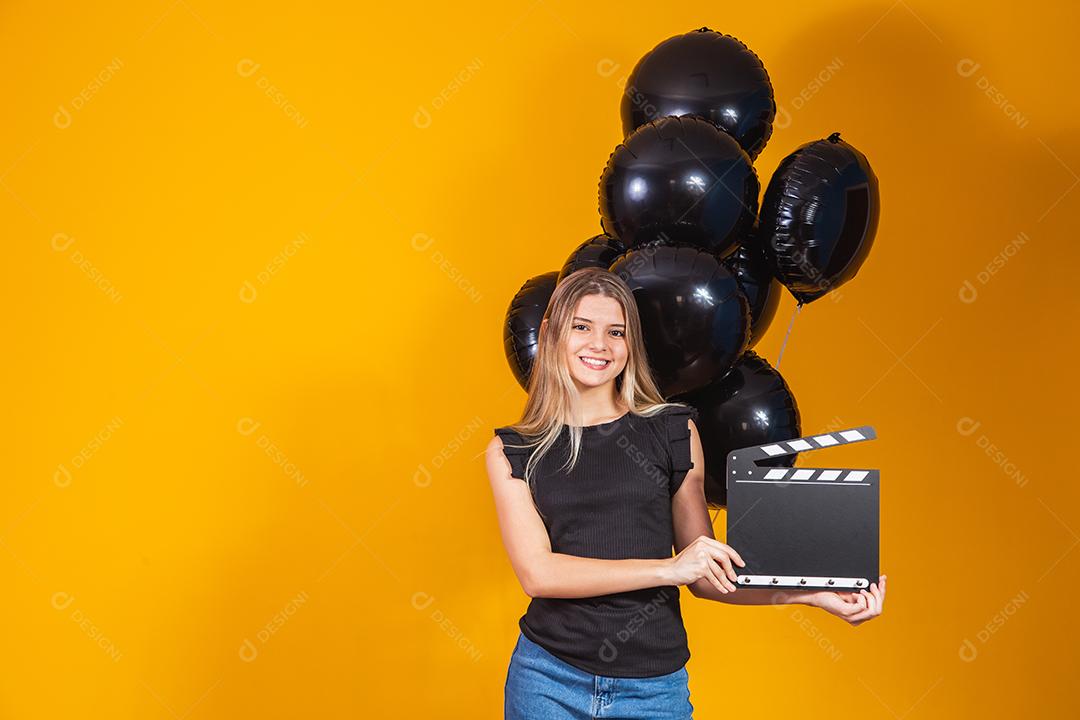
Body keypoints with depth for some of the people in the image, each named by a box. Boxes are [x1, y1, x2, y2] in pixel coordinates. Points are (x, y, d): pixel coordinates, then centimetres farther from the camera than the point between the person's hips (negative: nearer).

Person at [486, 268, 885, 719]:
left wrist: (809, 593, -9)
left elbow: (705, 575, 4)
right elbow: (537, 572, -11)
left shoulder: (673, 431, 2)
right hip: (548, 680, 0)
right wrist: (668, 568, -18)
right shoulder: (512, 451, 1)